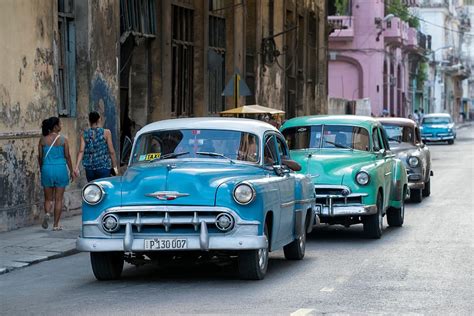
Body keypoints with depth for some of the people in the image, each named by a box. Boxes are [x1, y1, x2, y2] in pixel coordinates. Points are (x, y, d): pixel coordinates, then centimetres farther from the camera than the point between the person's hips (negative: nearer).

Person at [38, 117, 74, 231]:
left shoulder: (43, 140, 1)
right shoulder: (63, 140, -5)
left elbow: (40, 157, 4)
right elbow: (67, 156, -3)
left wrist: (41, 170, 18)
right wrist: (71, 171, 7)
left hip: (47, 169, 2)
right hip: (60, 169, -2)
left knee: (48, 198, 13)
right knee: (58, 199, 6)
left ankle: (47, 213, -17)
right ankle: (56, 224, 7)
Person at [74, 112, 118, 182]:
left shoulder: (84, 134, 3)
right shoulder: (106, 132, -3)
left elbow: (81, 151, -6)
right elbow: (111, 151, -4)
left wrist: (77, 167, -9)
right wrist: (115, 166, 4)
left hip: (89, 167, 3)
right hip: (103, 166, -3)